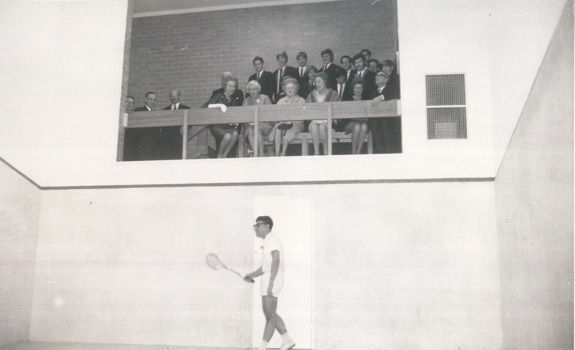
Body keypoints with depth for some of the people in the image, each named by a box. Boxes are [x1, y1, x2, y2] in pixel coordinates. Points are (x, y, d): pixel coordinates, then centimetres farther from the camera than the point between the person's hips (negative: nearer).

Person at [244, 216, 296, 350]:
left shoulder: (272, 239, -9)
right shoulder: (267, 242, 20)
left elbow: (276, 261, -20)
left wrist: (271, 283, -26)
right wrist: (251, 275, 10)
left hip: (272, 279, -11)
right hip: (267, 280, 11)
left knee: (270, 316, -6)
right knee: (269, 314, 16)